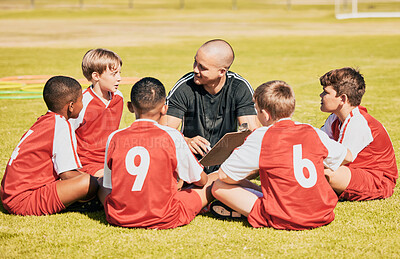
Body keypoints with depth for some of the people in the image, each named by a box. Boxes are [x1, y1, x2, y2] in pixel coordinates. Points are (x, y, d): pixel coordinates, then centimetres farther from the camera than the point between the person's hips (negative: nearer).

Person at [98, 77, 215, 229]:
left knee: (100, 187, 33)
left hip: (120, 219, 2)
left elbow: (108, 187, 6)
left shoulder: (114, 138, -2)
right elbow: (200, 180, 4)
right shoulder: (172, 137, -8)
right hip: (163, 219, -2)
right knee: (209, 187, 14)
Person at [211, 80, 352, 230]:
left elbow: (224, 175, -4)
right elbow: (348, 157, 20)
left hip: (282, 220, -4)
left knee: (219, 187, 3)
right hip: (322, 217, 4)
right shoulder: (313, 133, 3)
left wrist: (254, 169, 15)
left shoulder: (260, 138, -9)